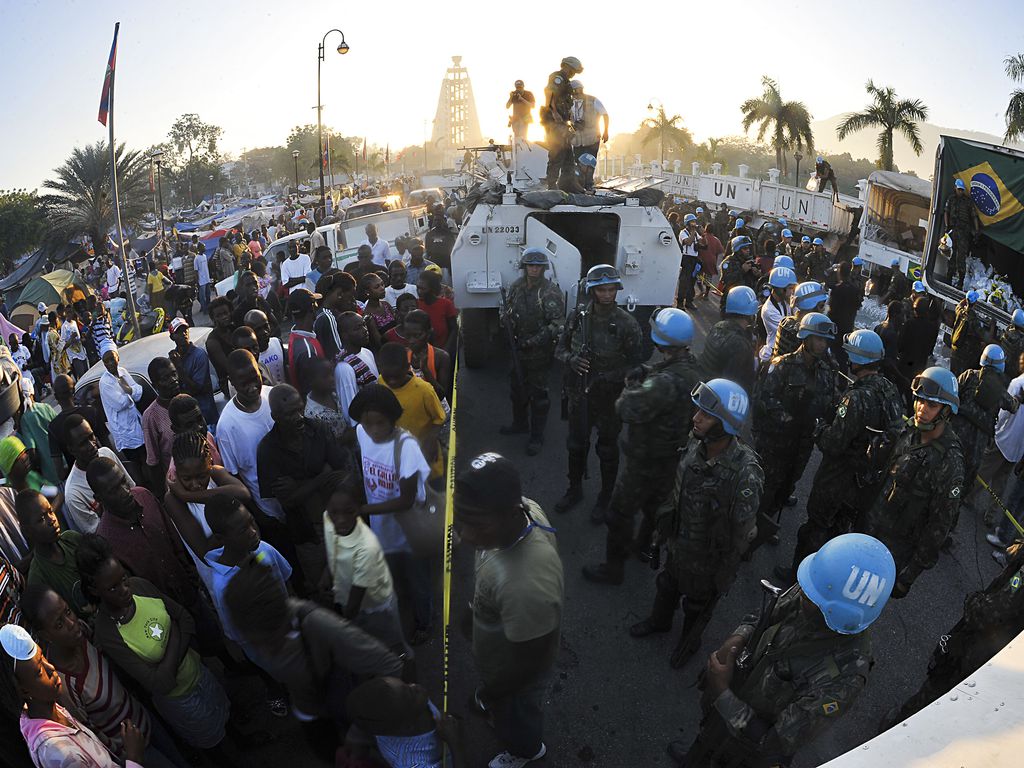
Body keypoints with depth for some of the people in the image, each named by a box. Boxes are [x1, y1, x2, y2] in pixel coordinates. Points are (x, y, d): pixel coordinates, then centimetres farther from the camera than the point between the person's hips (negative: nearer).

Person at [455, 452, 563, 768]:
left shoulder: (526, 586, -50)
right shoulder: (523, 507, -27)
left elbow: (529, 663, -31)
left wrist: (490, 694, -10)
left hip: (514, 673, -6)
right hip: (508, 636, 6)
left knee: (514, 717, 30)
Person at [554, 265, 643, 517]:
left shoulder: (626, 324, -15)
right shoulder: (578, 316, -5)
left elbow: (635, 365, -10)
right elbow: (560, 348, 5)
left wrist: (609, 378, -25)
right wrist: (571, 359, -17)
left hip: (609, 398, -3)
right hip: (579, 395, 3)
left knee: (607, 449, 13)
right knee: (576, 445, 19)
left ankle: (605, 499, 33)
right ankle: (575, 490, 41)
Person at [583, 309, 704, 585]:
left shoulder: (668, 382, -37)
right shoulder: (691, 365, -6)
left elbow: (627, 409, -32)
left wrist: (632, 386, -15)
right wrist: (644, 375, -13)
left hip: (648, 460, -9)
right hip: (673, 455, 9)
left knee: (621, 512, 8)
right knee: (656, 503, 29)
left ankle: (613, 568, 23)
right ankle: (646, 547, 52)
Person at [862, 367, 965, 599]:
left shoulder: (949, 461, -25)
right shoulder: (910, 431, -5)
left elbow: (940, 524, -19)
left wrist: (914, 570, -14)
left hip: (896, 548, -6)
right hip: (869, 527, 6)